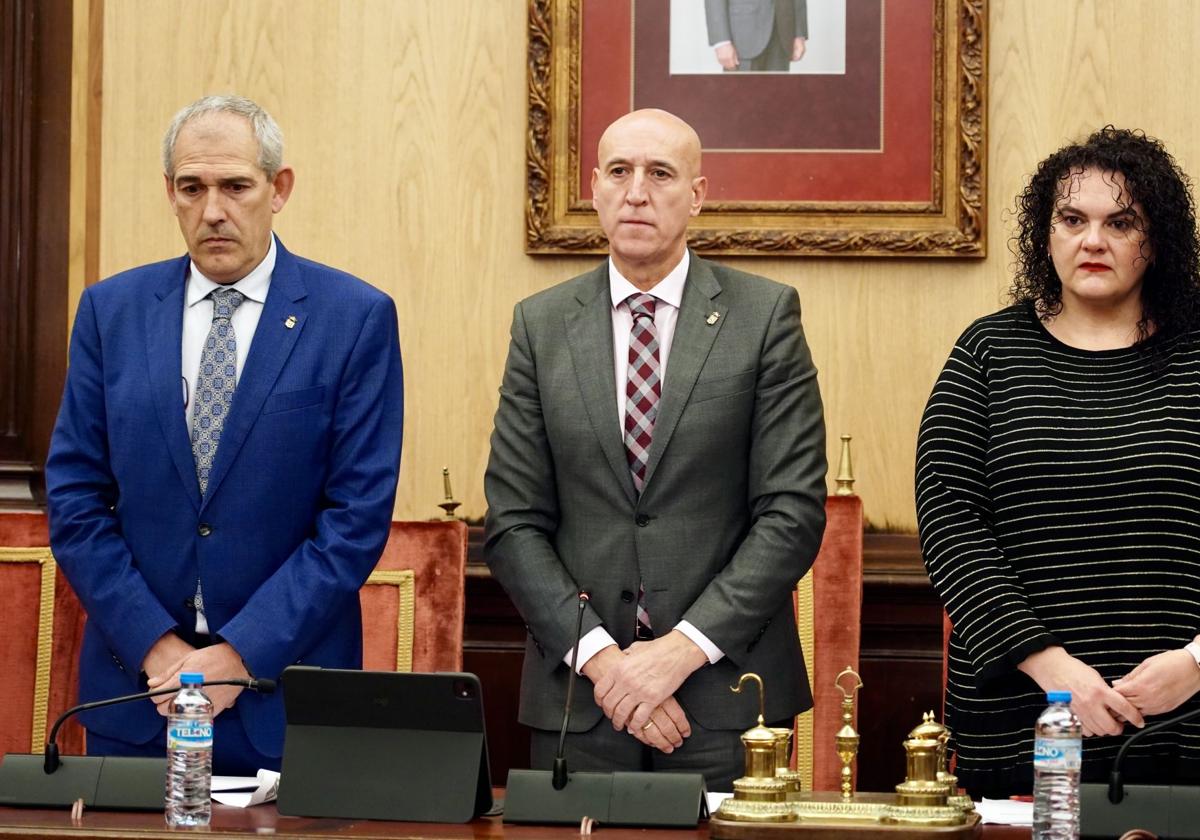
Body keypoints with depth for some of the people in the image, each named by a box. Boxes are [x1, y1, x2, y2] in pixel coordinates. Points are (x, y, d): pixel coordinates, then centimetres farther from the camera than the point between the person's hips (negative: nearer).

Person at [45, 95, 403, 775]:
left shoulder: (358, 318, -3)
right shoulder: (112, 311, 6)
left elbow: (359, 515, -8)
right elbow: (75, 499, 3)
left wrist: (240, 654, -13)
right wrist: (155, 645, -9)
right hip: (134, 688, 2)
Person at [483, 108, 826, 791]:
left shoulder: (766, 315, 0)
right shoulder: (542, 325, 7)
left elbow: (794, 512, -5)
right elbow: (514, 523, 3)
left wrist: (682, 648, -13)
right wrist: (598, 655, -10)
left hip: (727, 696, -2)